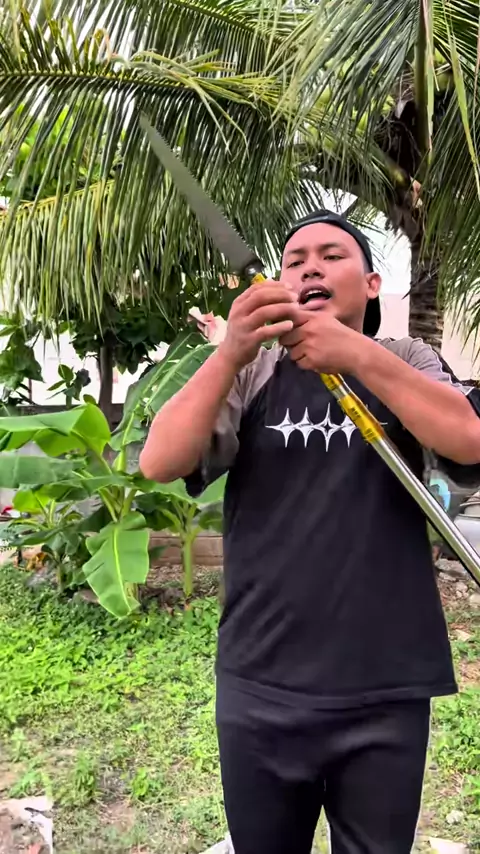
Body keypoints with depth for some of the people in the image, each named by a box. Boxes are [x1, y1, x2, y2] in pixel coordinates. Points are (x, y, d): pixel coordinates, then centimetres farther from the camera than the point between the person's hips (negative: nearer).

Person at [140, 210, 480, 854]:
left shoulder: (407, 363, 4)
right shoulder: (250, 373, 3)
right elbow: (158, 464, -11)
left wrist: (358, 354, -24)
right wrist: (230, 352, -24)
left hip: (386, 692, 0)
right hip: (259, 688, 1)